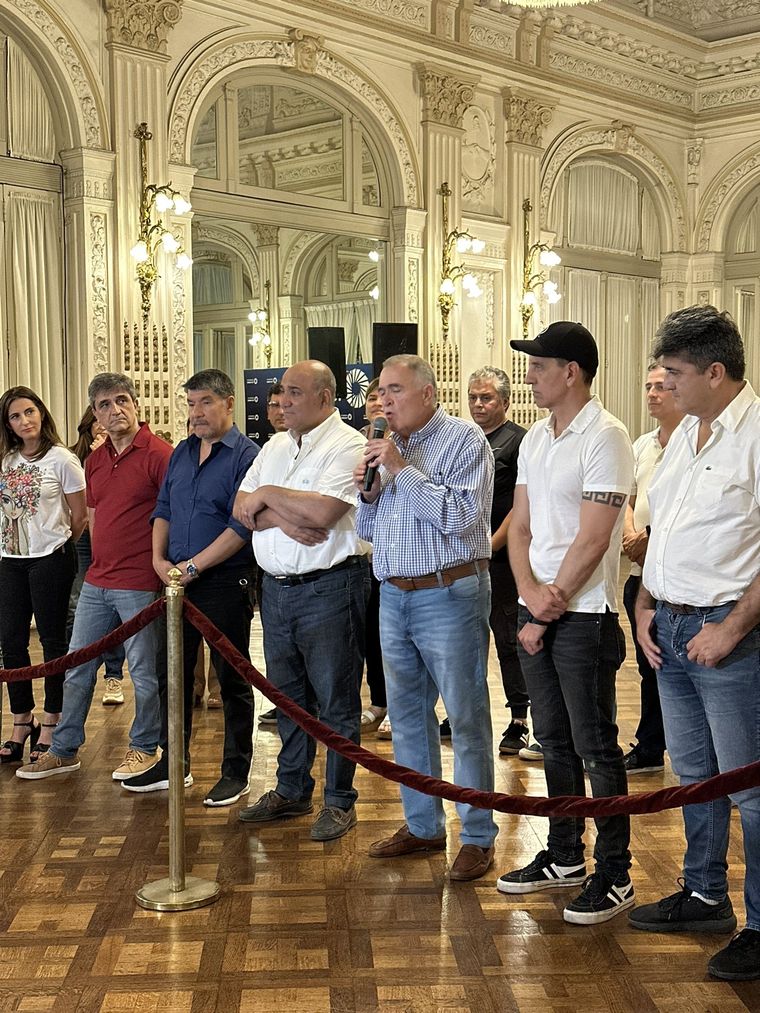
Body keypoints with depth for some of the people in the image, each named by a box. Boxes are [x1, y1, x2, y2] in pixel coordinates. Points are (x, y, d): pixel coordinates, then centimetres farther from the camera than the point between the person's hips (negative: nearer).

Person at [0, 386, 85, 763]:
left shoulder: (61, 459, -8)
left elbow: (79, 515, -4)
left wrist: (58, 547, 6)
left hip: (50, 559, -5)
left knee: (52, 639, 3)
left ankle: (51, 725, 13)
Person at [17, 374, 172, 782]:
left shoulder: (159, 454, -11)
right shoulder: (94, 460, 12)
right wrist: (100, 564, 13)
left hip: (140, 585, -7)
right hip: (96, 583, 8)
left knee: (144, 671, 6)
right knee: (77, 668, 14)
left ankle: (144, 747, 23)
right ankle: (64, 750, 27)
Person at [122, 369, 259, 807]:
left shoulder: (246, 456, -11)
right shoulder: (182, 451, 11)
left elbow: (242, 527, -17)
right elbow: (163, 509, 15)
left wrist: (193, 565, -17)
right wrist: (160, 559, 0)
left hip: (226, 584, -7)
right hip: (179, 580, 7)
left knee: (232, 679, 4)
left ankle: (236, 772, 16)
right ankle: (173, 765, 27)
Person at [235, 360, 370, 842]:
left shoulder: (348, 445, -11)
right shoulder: (275, 446, 13)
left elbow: (323, 512, -24)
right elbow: (242, 508, 6)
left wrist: (268, 495, -9)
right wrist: (282, 518, -14)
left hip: (329, 589, -7)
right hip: (277, 587, 8)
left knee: (335, 701, 2)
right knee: (287, 696, 17)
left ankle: (340, 801, 14)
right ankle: (292, 791, 30)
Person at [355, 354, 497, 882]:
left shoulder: (464, 439, -7)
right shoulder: (388, 448, 14)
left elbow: (460, 516, -20)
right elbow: (368, 530, 17)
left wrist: (402, 470, -18)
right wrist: (368, 492, -2)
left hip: (449, 595, -7)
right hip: (394, 596, 8)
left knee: (466, 717, -1)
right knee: (406, 714, 14)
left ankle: (479, 836, 9)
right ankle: (422, 825, 27)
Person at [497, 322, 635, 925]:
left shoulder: (604, 438, -14)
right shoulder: (536, 438, 11)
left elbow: (591, 541, -17)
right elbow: (520, 528, 10)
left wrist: (550, 611, -12)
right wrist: (530, 593, -7)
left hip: (584, 616, -8)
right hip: (536, 609, 8)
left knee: (596, 747, 0)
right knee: (555, 741, 16)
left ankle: (614, 876, 11)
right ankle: (564, 858, 29)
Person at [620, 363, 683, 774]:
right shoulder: (642, 445, 16)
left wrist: (653, 539, -18)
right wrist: (630, 535, 2)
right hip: (640, 572, 8)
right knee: (649, 668, 16)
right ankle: (649, 750, 26)